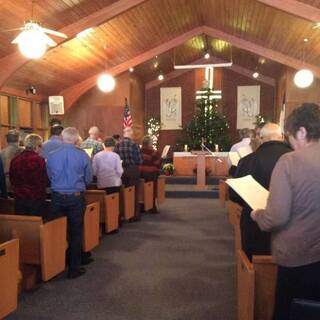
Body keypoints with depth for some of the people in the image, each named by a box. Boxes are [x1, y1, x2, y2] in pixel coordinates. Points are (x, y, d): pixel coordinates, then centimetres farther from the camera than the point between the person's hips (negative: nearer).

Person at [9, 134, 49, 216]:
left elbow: (12, 180, 10)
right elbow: (46, 181, -8)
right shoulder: (39, 160, -15)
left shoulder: (14, 160, -1)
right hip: (37, 199, -4)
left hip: (19, 198, 5)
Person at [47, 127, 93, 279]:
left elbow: (49, 176, 9)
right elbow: (88, 178, -1)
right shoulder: (82, 155, -11)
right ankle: (74, 268, 16)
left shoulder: (51, 156, -5)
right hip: (76, 197, -2)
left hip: (57, 197, 2)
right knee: (75, 233, 9)